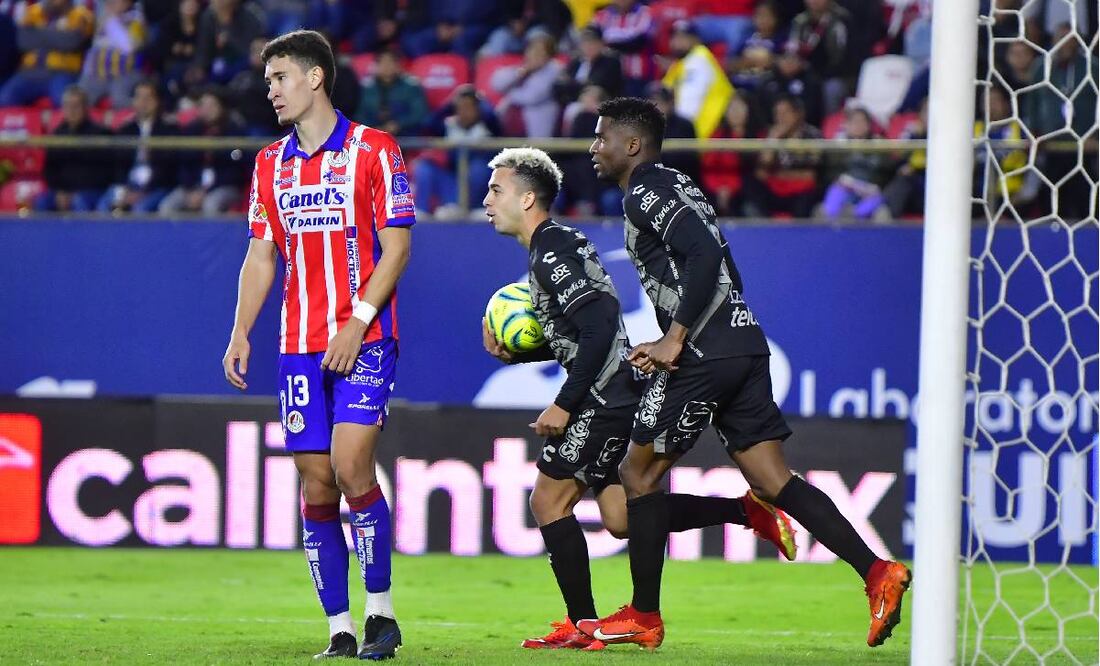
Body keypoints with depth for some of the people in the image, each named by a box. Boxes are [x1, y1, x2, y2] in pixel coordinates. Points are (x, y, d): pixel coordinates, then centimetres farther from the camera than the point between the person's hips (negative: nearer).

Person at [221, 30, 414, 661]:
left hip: (364, 340, -5)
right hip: (301, 345, 5)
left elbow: (396, 248, -6)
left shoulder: (374, 150, -3)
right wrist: (241, 333, 5)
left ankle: (381, 609, -3)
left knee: (351, 466, -17)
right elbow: (262, 255, 17)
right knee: (316, 482, 0)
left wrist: (358, 323, -15)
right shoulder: (271, 162, 14)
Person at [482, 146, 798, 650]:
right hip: (616, 395, 10)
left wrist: (564, 405, -22)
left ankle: (582, 625, 0)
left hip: (607, 396, -10)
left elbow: (597, 329, -24)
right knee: (620, 517, 11)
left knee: (548, 500, -4)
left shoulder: (552, 254, -15)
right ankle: (747, 511, 12)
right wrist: (511, 352, 8)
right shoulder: (548, 249, 18)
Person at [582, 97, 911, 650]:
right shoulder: (673, 187, 24)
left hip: (705, 356, -9)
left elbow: (703, 255, -21)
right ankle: (877, 573, -10)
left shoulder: (645, 192, -6)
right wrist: (666, 348, 25)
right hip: (743, 346, 9)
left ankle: (643, 618, 9)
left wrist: (674, 339, -21)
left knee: (640, 471, 4)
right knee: (773, 482, 3)